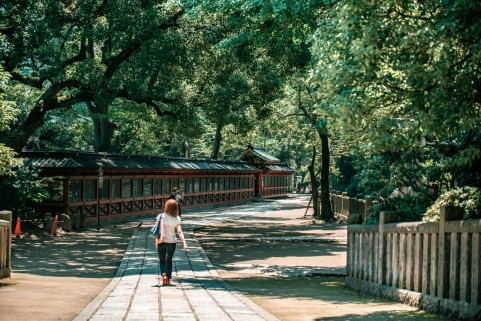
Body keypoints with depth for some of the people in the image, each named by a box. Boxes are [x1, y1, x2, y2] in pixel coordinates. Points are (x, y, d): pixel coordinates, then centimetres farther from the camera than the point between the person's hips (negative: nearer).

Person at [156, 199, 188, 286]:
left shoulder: (161, 217, -11)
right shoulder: (176, 219, -8)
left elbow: (162, 227, -23)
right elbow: (179, 231, -15)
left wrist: (161, 237, -27)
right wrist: (184, 243, -17)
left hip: (162, 242, -1)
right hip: (172, 242, 1)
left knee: (162, 260, 12)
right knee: (169, 260, 18)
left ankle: (164, 274, -15)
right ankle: (168, 279, 19)